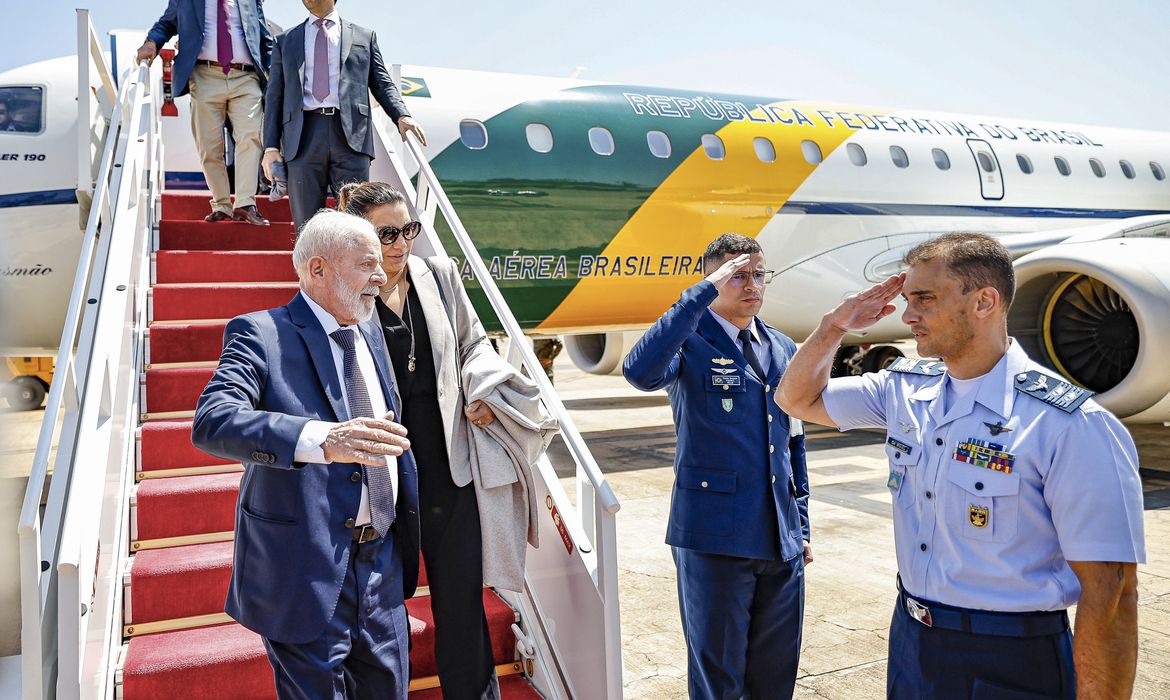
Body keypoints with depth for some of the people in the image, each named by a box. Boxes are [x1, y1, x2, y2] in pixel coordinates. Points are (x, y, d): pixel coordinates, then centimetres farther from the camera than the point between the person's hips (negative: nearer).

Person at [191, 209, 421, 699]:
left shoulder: (371, 336, 12)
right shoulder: (262, 335, -10)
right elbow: (211, 422, -27)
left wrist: (409, 538, 18)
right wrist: (322, 439, -42)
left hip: (382, 566, 7)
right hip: (307, 572, -6)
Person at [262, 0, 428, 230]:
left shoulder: (364, 36, 18)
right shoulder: (285, 41, 20)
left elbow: (382, 83, 13)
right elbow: (275, 96, 16)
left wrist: (402, 115, -8)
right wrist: (271, 146, 4)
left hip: (351, 134, -1)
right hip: (304, 136, 1)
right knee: (307, 226, -1)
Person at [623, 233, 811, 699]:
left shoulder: (782, 349, 12)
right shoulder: (690, 341, -7)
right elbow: (640, 371, -32)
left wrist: (801, 527, 16)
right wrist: (705, 292, -28)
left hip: (781, 540, 6)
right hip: (714, 538, -6)